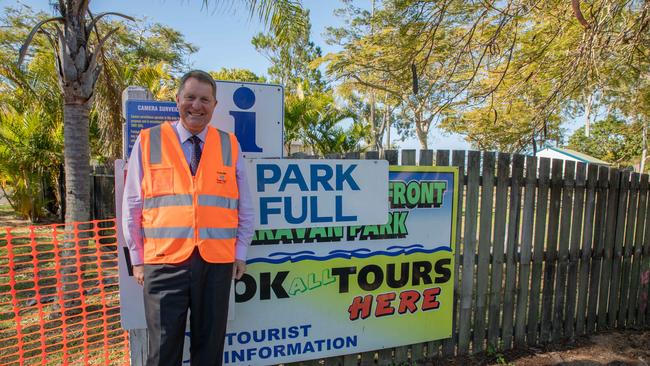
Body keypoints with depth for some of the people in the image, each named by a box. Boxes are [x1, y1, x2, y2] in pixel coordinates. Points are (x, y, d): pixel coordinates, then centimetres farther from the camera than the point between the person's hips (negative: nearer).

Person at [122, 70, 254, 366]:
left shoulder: (230, 145, 6)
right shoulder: (147, 142, 3)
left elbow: (244, 207, 9)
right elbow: (132, 207, 6)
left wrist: (240, 253, 6)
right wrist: (137, 259, 5)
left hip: (217, 262, 1)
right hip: (164, 263, -1)